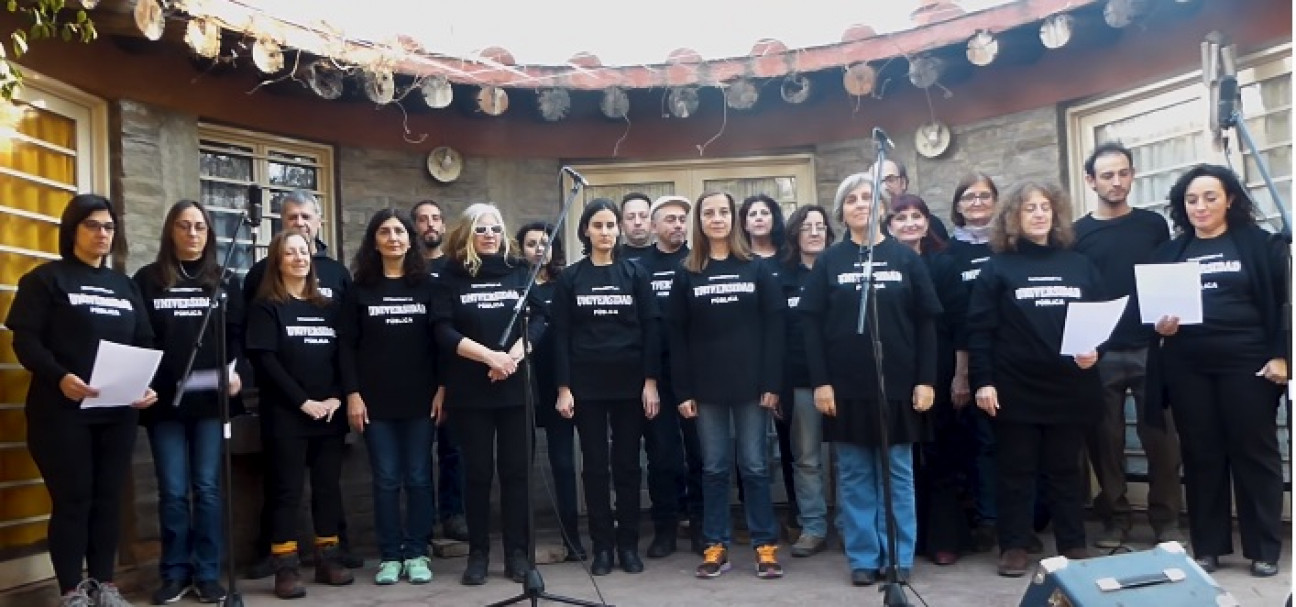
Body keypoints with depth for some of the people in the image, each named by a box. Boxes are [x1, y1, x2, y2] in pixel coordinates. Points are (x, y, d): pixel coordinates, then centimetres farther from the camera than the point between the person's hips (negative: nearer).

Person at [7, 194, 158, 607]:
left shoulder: (125, 286, 18)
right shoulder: (46, 278, 3)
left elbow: (145, 344, 15)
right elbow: (25, 340, -7)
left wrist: (148, 385, -3)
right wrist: (60, 377, -24)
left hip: (118, 410, 5)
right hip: (63, 409, -4)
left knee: (109, 497, 8)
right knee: (72, 498, -1)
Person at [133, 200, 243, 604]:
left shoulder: (225, 281, 11)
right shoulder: (147, 280, 8)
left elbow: (237, 334, 6)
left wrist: (233, 370, -11)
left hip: (211, 399, 0)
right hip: (164, 400, 0)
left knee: (208, 488, 2)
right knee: (172, 491, 2)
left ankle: (207, 573, 10)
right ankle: (174, 574, 13)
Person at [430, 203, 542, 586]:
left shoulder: (519, 272, 9)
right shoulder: (451, 277, 3)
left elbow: (538, 320, 0)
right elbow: (443, 331, -7)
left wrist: (513, 356, -16)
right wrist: (490, 356, -18)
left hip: (516, 388, 1)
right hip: (470, 392, -1)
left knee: (515, 469, 4)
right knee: (477, 471, 4)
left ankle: (517, 553, 12)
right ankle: (478, 553, 15)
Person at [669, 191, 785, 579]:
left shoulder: (756, 269, 3)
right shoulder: (687, 274, 5)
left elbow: (774, 326, -1)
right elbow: (677, 335, 3)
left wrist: (772, 383, -8)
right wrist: (683, 391, -4)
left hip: (751, 383, -1)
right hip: (706, 387, 1)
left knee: (754, 466, 4)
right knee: (714, 468, 7)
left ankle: (766, 546, 12)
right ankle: (715, 547, 15)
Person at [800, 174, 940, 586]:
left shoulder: (905, 258, 4)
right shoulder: (829, 261, 4)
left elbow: (926, 322, 2)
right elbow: (811, 323, 0)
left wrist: (926, 380, -5)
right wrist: (820, 382, -8)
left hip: (898, 384, 0)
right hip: (846, 386, 0)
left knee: (897, 473, 8)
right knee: (855, 475, 6)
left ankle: (899, 557, 18)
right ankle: (863, 558, 16)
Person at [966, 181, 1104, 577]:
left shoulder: (1079, 265, 11)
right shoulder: (998, 267, 1)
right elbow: (979, 329, -5)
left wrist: (1094, 349, -7)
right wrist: (982, 381, -12)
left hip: (1069, 387, 3)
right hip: (1015, 389, -2)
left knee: (1065, 469, 12)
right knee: (1016, 469, 5)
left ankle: (1073, 545, 22)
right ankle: (1014, 546, 14)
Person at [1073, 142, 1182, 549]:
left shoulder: (1153, 225, 8)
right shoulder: (1077, 234, 4)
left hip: (1150, 348, 1)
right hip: (1100, 354, 0)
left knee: (1160, 437, 1)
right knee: (1106, 439, 5)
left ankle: (1167, 521, 13)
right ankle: (1115, 520, 16)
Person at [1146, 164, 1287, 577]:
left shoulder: (1260, 244, 3)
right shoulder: (1169, 252, 12)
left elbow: (1283, 303, -1)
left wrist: (1280, 355, -9)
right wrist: (1158, 325, -8)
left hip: (1247, 364, -3)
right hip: (1186, 368, 3)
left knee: (1254, 452, 4)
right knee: (1200, 455, 7)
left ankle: (1264, 549, 15)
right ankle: (1207, 547, 16)